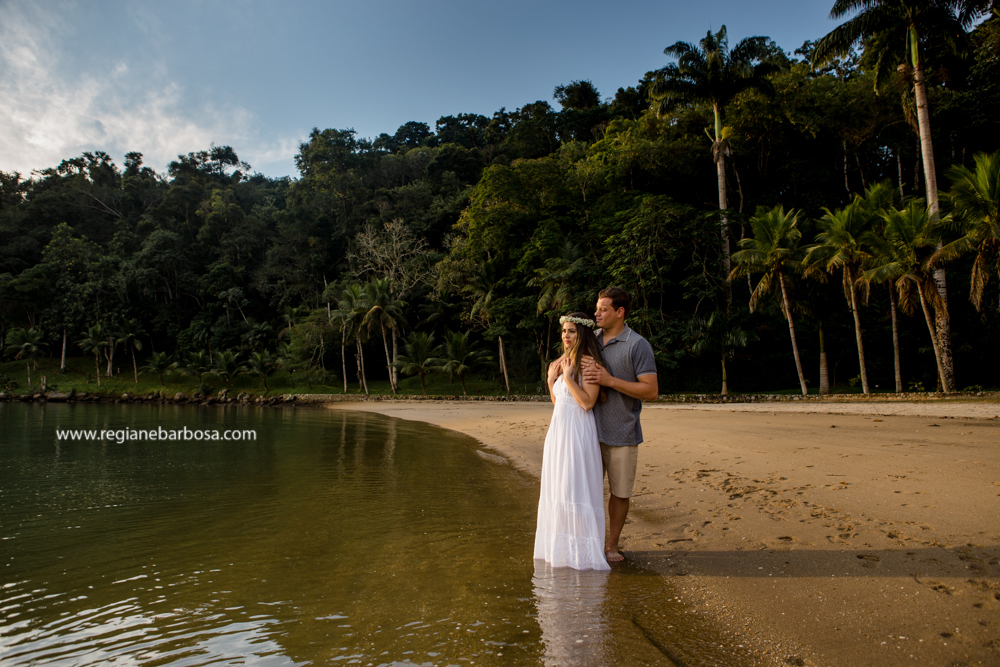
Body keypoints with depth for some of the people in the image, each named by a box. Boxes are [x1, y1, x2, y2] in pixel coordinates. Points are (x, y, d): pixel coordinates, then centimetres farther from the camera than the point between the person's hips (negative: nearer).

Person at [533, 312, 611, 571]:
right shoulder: (563, 362, 15)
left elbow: (587, 402, -20)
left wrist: (567, 376, -17)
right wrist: (551, 378, 5)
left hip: (578, 432, -9)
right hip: (558, 430, 9)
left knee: (575, 488, -4)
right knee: (556, 488, 13)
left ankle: (581, 550, 8)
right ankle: (559, 547, 25)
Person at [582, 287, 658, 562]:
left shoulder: (637, 345, -9)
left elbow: (651, 390, -14)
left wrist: (610, 380, -20)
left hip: (621, 434, -4)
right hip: (591, 429, 4)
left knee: (620, 492, 9)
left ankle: (612, 545, 25)